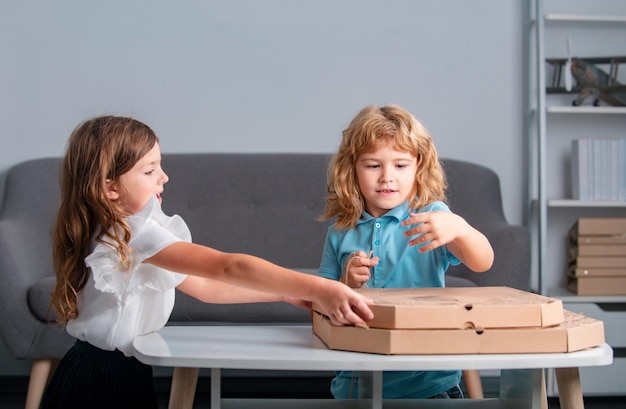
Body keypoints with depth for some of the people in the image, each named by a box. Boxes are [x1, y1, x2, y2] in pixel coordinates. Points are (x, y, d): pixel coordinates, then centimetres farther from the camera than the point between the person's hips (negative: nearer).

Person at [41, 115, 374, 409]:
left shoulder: (120, 232, 9)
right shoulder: (133, 233, -21)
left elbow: (205, 286, 9)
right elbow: (227, 268, -29)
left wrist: (284, 292, 4)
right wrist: (316, 288, -32)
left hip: (126, 374, 9)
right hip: (104, 379, -9)